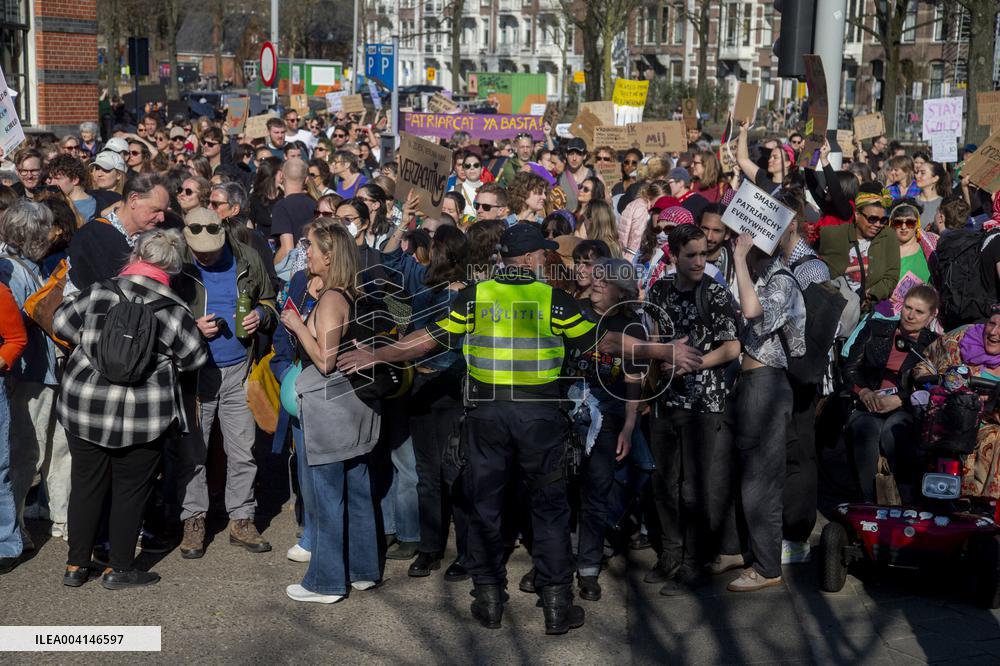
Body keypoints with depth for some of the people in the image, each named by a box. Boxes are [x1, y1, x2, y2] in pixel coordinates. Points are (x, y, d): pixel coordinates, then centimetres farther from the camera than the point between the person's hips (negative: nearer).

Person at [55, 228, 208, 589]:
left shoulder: (98, 291, -5)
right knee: (130, 490, 10)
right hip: (140, 417, -3)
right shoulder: (173, 309, -10)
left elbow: (61, 324, 6)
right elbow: (195, 357, 1)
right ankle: (119, 569, 17)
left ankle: (76, 565, 22)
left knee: (86, 485, 14)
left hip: (83, 406, 3)